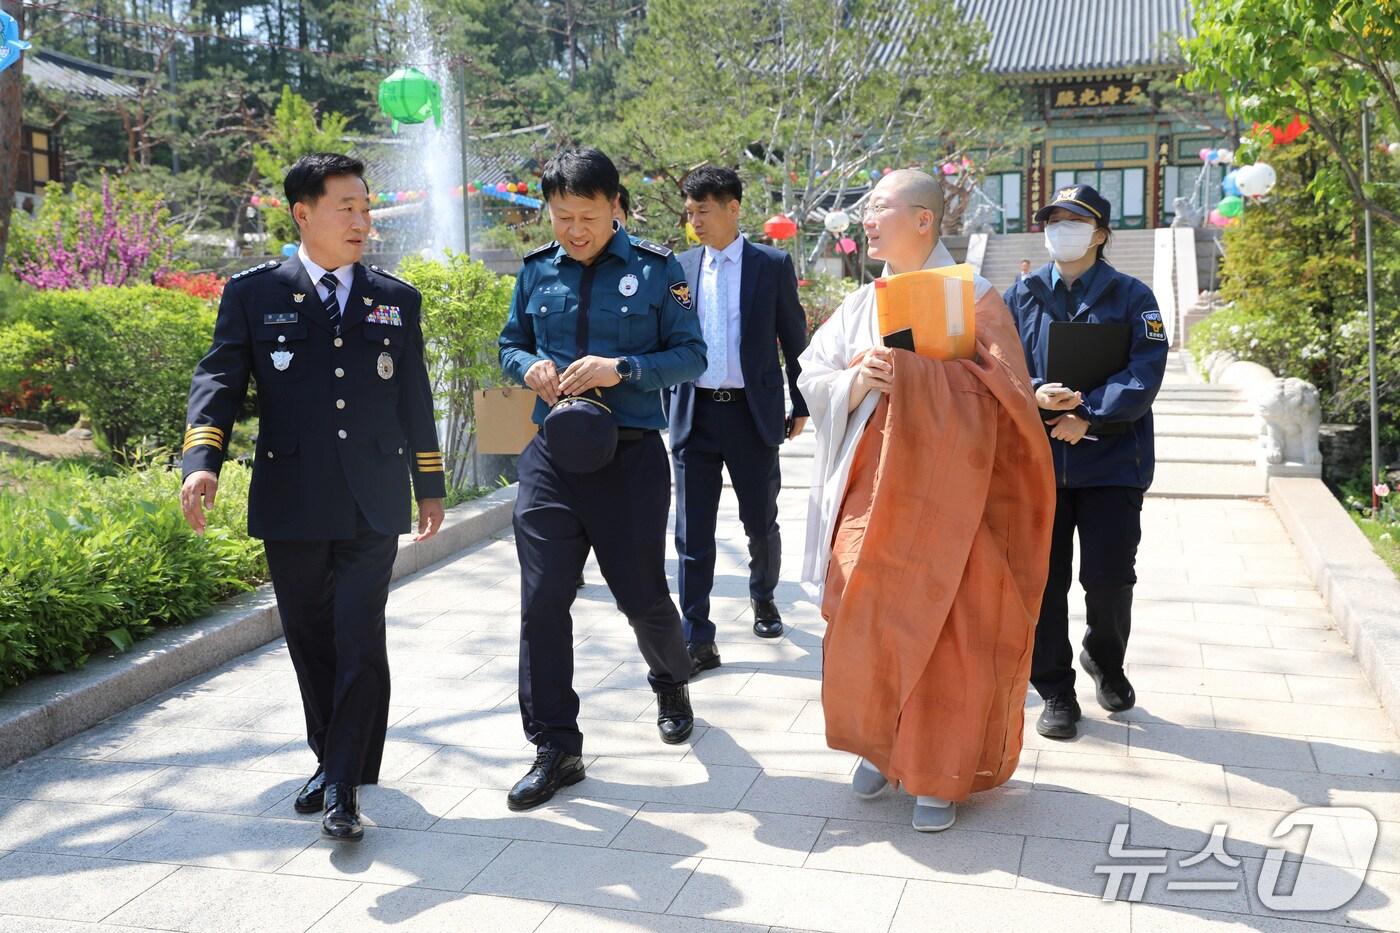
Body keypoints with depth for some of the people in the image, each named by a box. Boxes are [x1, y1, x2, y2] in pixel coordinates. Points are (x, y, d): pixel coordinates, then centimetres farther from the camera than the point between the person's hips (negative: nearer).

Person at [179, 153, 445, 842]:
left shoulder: (397, 300, 11)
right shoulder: (253, 293, 4)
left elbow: (414, 399, 15)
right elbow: (219, 379, -3)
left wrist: (429, 485, 16)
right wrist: (202, 461, -20)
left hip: (373, 505, 0)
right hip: (291, 505, 0)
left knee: (361, 643, -7)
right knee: (310, 643, 10)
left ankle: (345, 785, 1)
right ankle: (330, 758, 30)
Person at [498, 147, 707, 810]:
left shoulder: (655, 268, -2)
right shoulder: (537, 271, 7)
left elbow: (691, 355, -3)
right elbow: (511, 344, 18)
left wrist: (624, 370, -19)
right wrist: (528, 367, -6)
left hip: (631, 455, -2)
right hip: (551, 455, 3)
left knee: (642, 594, 7)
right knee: (543, 600, -3)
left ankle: (672, 685, 41)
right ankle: (556, 748, 10)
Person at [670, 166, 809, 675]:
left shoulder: (773, 265, 0)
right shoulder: (681, 267, 7)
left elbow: (794, 338, 4)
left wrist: (801, 405, 5)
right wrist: (665, 407, 3)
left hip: (753, 411, -2)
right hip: (695, 413, 2)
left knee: (761, 522, 11)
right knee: (693, 532, 0)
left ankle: (763, 598, 39)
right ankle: (697, 641, 5)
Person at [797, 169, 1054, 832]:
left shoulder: (972, 299, -4)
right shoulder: (861, 304, 11)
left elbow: (1001, 393, -13)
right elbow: (812, 375, 6)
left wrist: (907, 369, -19)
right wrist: (856, 382, -15)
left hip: (944, 493, -4)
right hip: (871, 490, 4)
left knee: (943, 632, 0)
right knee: (864, 623, 4)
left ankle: (939, 773, 14)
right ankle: (880, 744, 26)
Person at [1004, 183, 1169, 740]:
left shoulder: (1131, 297, 4)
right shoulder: (1021, 297, 10)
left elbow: (1145, 374, -7)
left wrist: (1088, 416, -19)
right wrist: (1035, 395, -18)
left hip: (1111, 459, -1)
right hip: (1037, 459, 2)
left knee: (1109, 575, -1)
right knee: (1043, 578, 3)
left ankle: (1105, 660, 30)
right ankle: (1055, 691, 16)